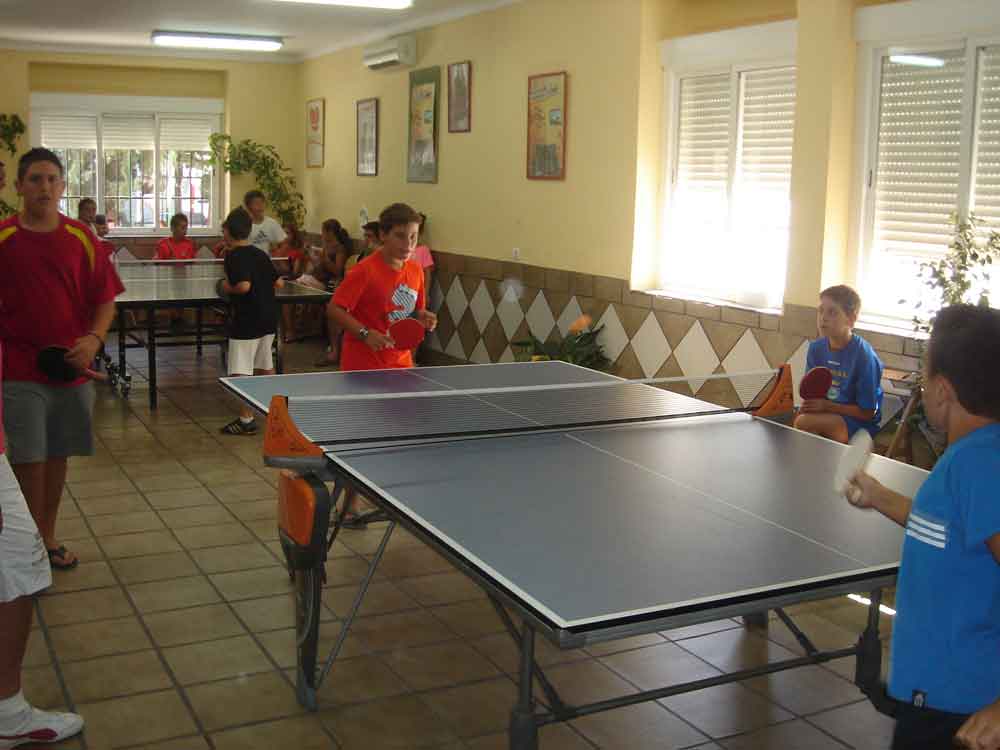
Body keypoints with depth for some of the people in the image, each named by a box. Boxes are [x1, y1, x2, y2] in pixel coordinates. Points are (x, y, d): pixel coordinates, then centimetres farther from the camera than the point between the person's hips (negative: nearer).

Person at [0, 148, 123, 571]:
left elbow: (105, 299, 5)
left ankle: (48, 537, 28)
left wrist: (94, 339, -10)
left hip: (71, 367, 3)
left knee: (57, 456, 13)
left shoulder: (81, 239, 3)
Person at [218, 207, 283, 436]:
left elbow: (244, 285, -26)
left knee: (241, 372, -3)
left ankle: (246, 420, -3)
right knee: (266, 366, 20)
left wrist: (228, 287, -8)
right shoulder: (261, 254, 9)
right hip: (269, 318, 8)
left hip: (246, 321, -8)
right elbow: (278, 282, 9)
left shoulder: (234, 256, -13)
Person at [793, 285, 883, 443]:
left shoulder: (864, 356, -19)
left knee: (804, 423, -27)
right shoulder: (816, 347, -1)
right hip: (826, 413, 6)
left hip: (859, 421, -6)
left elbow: (867, 412, -15)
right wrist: (807, 405, -16)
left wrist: (826, 405, -21)